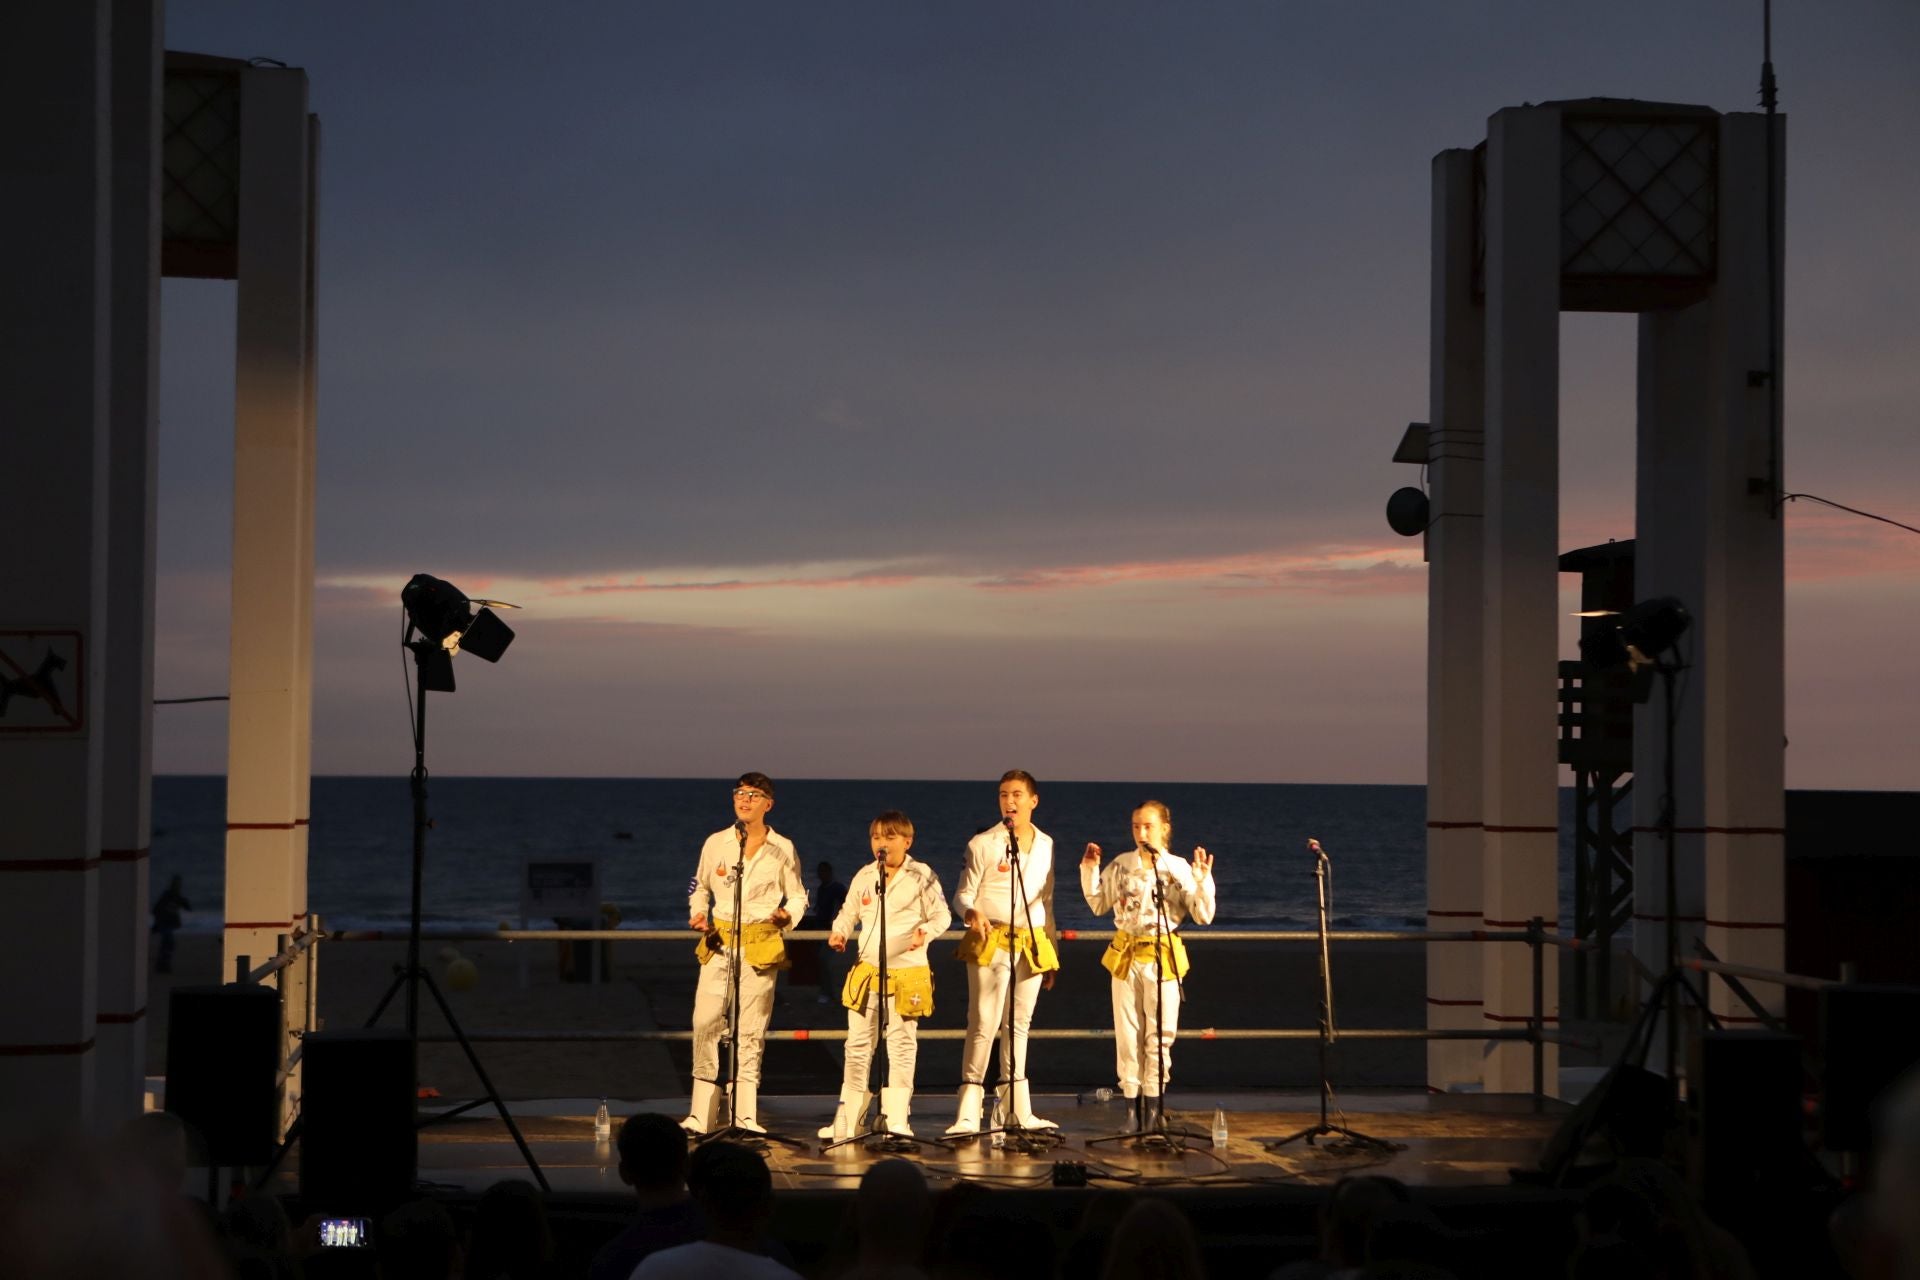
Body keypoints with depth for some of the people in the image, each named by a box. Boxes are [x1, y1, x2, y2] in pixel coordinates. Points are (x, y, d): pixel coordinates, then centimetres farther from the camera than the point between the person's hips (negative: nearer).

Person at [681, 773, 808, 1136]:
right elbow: (701, 887, 19)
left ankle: (745, 1115, 5)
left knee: (751, 1030, -1)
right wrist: (698, 914, 1)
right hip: (718, 942, 1)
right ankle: (700, 1114, -1)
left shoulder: (783, 849, 4)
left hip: (761, 945, -1)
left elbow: (798, 896, 10)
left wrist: (788, 916, -10)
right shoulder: (715, 843, 7)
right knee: (705, 1023, -7)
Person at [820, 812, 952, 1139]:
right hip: (867, 971, 4)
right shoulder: (863, 877, 8)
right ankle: (848, 1118, 13)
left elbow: (942, 915, -4)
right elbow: (848, 912, 18)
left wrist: (926, 932, -23)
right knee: (858, 1044, 6)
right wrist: (839, 932, -1)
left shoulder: (922, 876, -3)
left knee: (902, 1045, 2)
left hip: (907, 973, -3)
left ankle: (896, 1119, 8)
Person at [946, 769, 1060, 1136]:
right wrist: (971, 913, -25)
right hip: (990, 943, -5)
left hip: (1032, 944, 5)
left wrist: (1051, 951, 19)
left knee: (1020, 1024, 10)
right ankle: (968, 1112, -9)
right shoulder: (982, 844, -2)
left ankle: (1018, 1109, 16)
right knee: (983, 1024, -10)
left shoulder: (1046, 845, 13)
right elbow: (963, 894, -2)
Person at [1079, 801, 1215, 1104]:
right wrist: (1090, 871, 3)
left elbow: (1203, 916, -4)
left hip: (1164, 956, -2)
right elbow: (1098, 905, 13)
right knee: (1128, 1033, 3)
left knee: (1160, 1034, 0)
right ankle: (1131, 1098, 8)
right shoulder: (1120, 865, 4)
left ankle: (1153, 1101, 7)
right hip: (1126, 954, 2)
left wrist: (1203, 879, -16)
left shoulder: (1179, 868, -3)